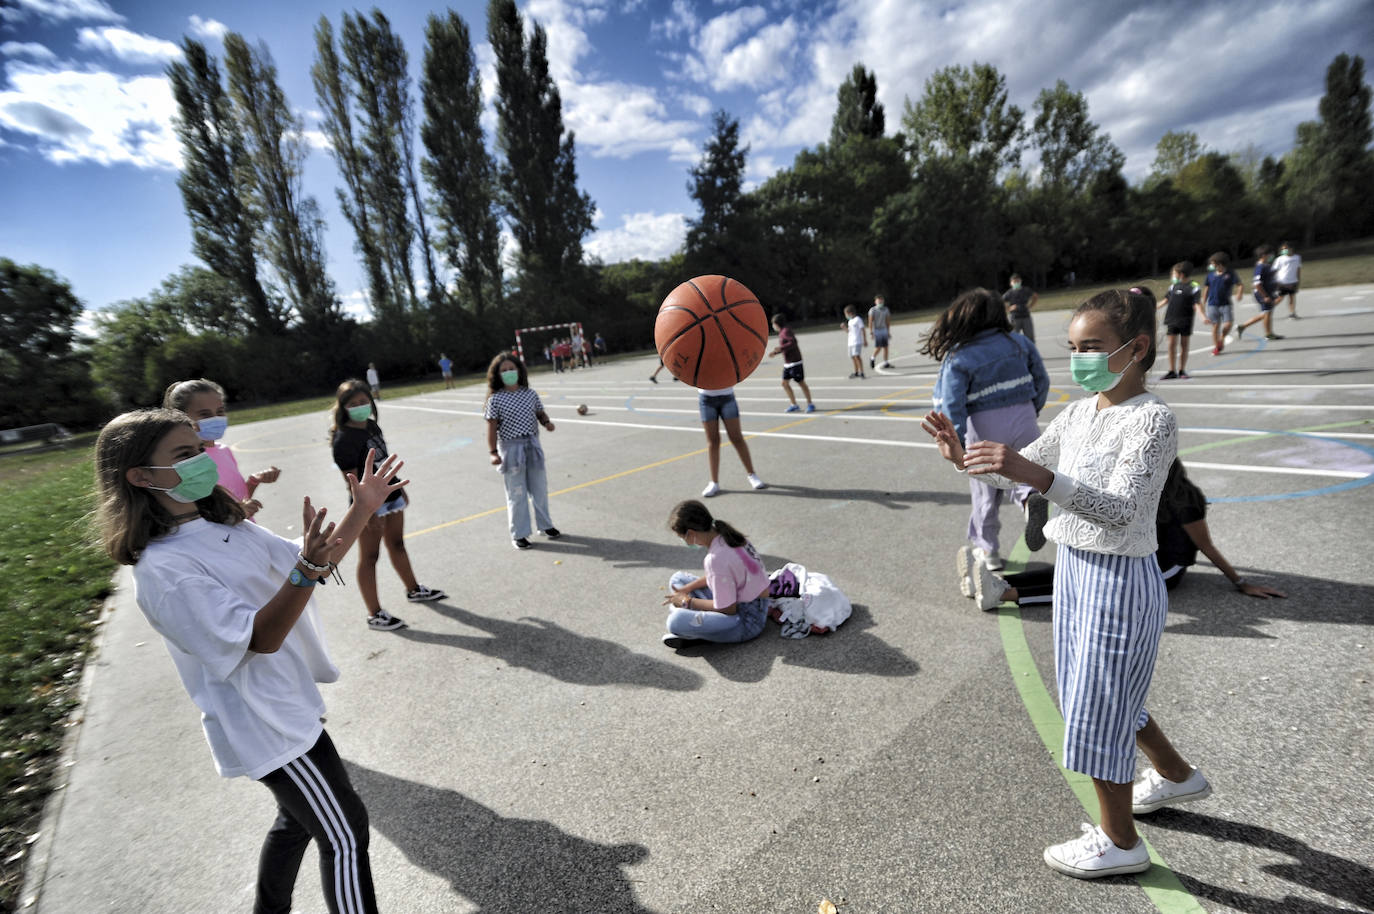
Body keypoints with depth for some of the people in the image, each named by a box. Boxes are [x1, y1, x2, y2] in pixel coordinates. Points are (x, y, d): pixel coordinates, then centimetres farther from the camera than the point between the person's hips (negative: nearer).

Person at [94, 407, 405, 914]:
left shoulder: (225, 528, 3)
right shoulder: (163, 572, -24)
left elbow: (309, 563, 5)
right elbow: (261, 638, -28)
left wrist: (364, 507, -6)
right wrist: (307, 568, -44)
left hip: (288, 703, 9)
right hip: (267, 728, -9)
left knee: (297, 818, 27)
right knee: (345, 833, 4)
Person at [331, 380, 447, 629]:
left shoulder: (372, 425, 6)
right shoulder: (344, 439, -18)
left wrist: (400, 489, 19)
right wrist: (367, 512, -24)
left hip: (390, 494, 8)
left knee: (397, 544, 21)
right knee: (369, 556, 1)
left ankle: (414, 590, 38)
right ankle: (374, 615, 11)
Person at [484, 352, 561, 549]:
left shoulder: (530, 394, 2)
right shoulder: (495, 400, -8)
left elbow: (540, 413, 13)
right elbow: (492, 427, -9)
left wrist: (547, 422, -10)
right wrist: (494, 452, -15)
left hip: (532, 445, 4)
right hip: (510, 448, -4)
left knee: (540, 489, 14)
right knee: (517, 494, 4)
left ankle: (545, 525, 33)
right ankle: (518, 534, 18)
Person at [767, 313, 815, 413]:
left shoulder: (786, 331, -12)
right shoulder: (781, 332, 15)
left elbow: (793, 342, -25)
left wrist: (781, 348, -28)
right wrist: (775, 353, 13)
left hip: (795, 362, -9)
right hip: (787, 363, 9)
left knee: (801, 383, -2)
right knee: (785, 383, 6)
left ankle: (810, 404, 8)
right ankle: (794, 405, 12)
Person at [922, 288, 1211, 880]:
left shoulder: (1152, 420, -19)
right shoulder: (1079, 413, 5)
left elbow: (1120, 510, -31)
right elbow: (1021, 472, 7)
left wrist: (1037, 475, -45)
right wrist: (964, 457, -11)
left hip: (1119, 582, -8)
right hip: (1074, 567, 8)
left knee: (1096, 709, 6)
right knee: (1104, 698, 25)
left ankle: (1119, 842, 30)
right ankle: (1176, 776, 52)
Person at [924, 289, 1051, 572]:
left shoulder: (957, 359, -10)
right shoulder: (1020, 342, 2)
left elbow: (950, 407, -14)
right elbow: (1042, 381, 8)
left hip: (983, 427, -2)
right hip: (1022, 420, 3)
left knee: (985, 490, 11)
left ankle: (986, 548, 23)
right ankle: (1029, 496, -13)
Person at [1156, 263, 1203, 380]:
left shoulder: (1193, 287, -5)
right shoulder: (1173, 286, 8)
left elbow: (1197, 304, -10)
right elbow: (1166, 300, 20)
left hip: (1186, 321, -3)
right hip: (1172, 320, 3)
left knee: (1184, 345, 4)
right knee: (1172, 344, -1)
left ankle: (1182, 371, 12)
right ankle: (1171, 371, 4)